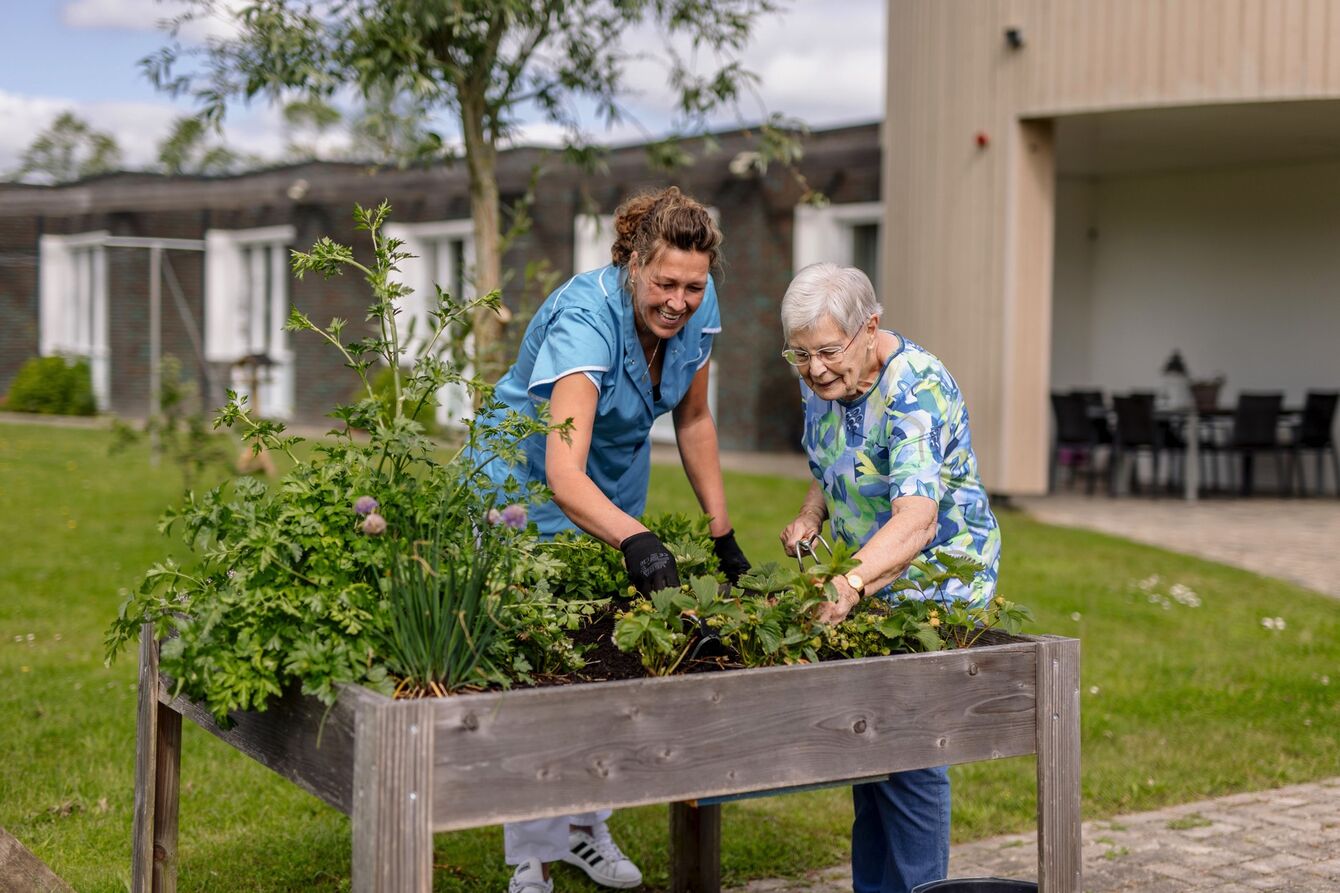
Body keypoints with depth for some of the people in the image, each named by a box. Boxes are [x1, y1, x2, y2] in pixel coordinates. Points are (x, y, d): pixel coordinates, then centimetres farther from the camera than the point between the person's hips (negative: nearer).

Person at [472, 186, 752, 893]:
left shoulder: (698, 309, -14)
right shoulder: (585, 319, -34)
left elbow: (693, 419, 1)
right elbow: (563, 471, -45)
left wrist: (722, 534, -1)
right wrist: (634, 539, -61)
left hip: (618, 482, 6)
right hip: (531, 481, -6)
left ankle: (585, 826, 25)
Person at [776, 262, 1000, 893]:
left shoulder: (916, 390, -27)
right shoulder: (821, 382, -2)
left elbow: (915, 520, -40)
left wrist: (848, 586, -55)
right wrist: (810, 515, -2)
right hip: (873, 584, 8)